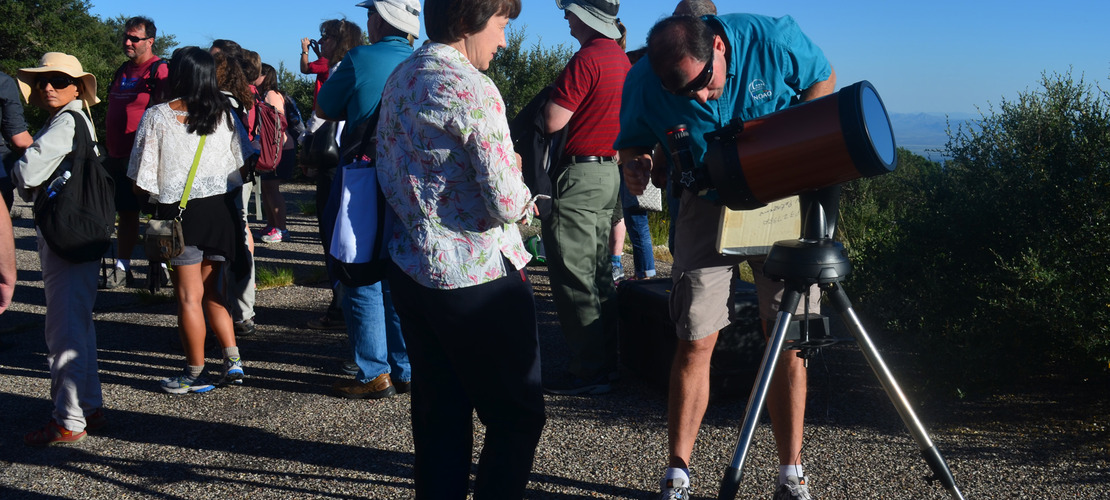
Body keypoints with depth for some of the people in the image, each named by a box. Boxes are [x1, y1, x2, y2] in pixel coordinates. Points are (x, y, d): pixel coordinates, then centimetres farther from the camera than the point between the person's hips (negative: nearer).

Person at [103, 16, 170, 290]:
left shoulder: (159, 71, -8)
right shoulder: (123, 70, 17)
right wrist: (109, 149, 20)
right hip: (118, 155, 8)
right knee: (126, 214, 12)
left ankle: (158, 268, 8)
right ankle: (121, 269, 18)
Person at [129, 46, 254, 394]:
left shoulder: (156, 117, -8)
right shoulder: (224, 114, 2)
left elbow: (143, 180, -8)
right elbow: (243, 166, 6)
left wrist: (157, 193, 12)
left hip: (180, 212, -4)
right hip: (222, 208, 4)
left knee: (189, 296, 4)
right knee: (210, 289, 18)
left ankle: (195, 375, 13)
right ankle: (232, 360, 13)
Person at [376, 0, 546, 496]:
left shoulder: (398, 79, 9)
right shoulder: (471, 89, -17)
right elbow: (506, 203, -22)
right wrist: (524, 196, 2)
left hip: (411, 270, 8)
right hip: (477, 278, -8)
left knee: (438, 413, 15)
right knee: (518, 414, 5)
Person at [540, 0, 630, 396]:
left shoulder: (586, 59, -16)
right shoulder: (622, 59, 13)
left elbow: (554, 122, -19)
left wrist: (555, 94, 0)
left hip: (579, 175, -10)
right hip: (610, 173, 10)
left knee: (573, 278, -5)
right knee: (599, 273, 15)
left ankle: (588, 371, -2)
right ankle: (606, 360, 21)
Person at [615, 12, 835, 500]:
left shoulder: (772, 40, -20)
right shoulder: (644, 83, -17)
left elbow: (823, 79, 0)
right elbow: (631, 142, 0)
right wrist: (635, 163, -25)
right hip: (708, 205, 0)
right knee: (694, 344, -4)